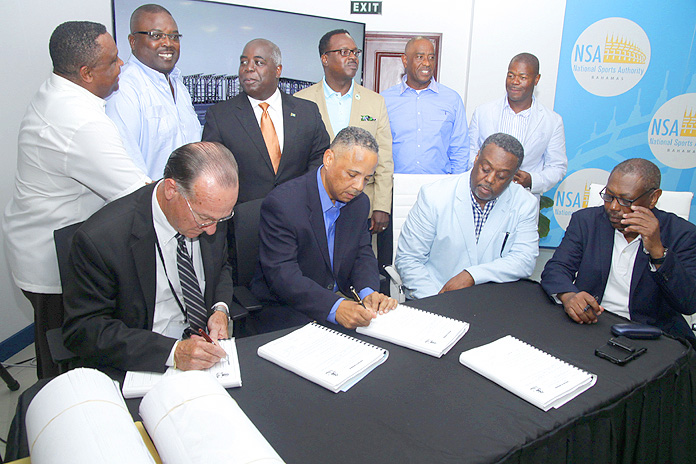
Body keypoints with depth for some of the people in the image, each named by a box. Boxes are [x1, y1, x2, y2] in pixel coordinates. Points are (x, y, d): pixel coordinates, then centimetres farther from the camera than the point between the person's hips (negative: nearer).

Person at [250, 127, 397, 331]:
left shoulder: (360, 203, 4)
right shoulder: (282, 203, -18)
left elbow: (363, 255, 7)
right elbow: (282, 274, -24)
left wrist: (367, 292, -16)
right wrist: (334, 307, -37)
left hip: (338, 303, 6)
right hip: (284, 312, -6)